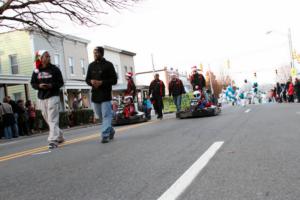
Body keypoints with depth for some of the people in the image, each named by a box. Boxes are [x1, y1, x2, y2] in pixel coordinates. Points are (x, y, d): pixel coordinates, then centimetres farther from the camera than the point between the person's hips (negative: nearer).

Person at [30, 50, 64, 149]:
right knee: (48, 119, 11)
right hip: (41, 97, 4)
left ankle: (53, 140, -11)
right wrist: (39, 86, -10)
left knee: (53, 119, -11)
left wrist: (51, 85, -18)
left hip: (53, 96, -4)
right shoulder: (36, 71, 7)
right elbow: (32, 83, 10)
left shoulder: (54, 69, -1)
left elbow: (61, 82, -1)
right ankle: (59, 136, 26)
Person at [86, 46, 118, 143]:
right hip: (95, 95, 6)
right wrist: (91, 82, -8)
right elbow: (87, 79, 16)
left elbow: (114, 80, -5)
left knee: (106, 115, -7)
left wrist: (101, 82, -17)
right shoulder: (91, 65, 13)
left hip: (106, 95, -6)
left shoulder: (108, 65, -2)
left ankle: (105, 135, -5)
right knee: (101, 116, 14)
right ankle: (111, 131, 31)